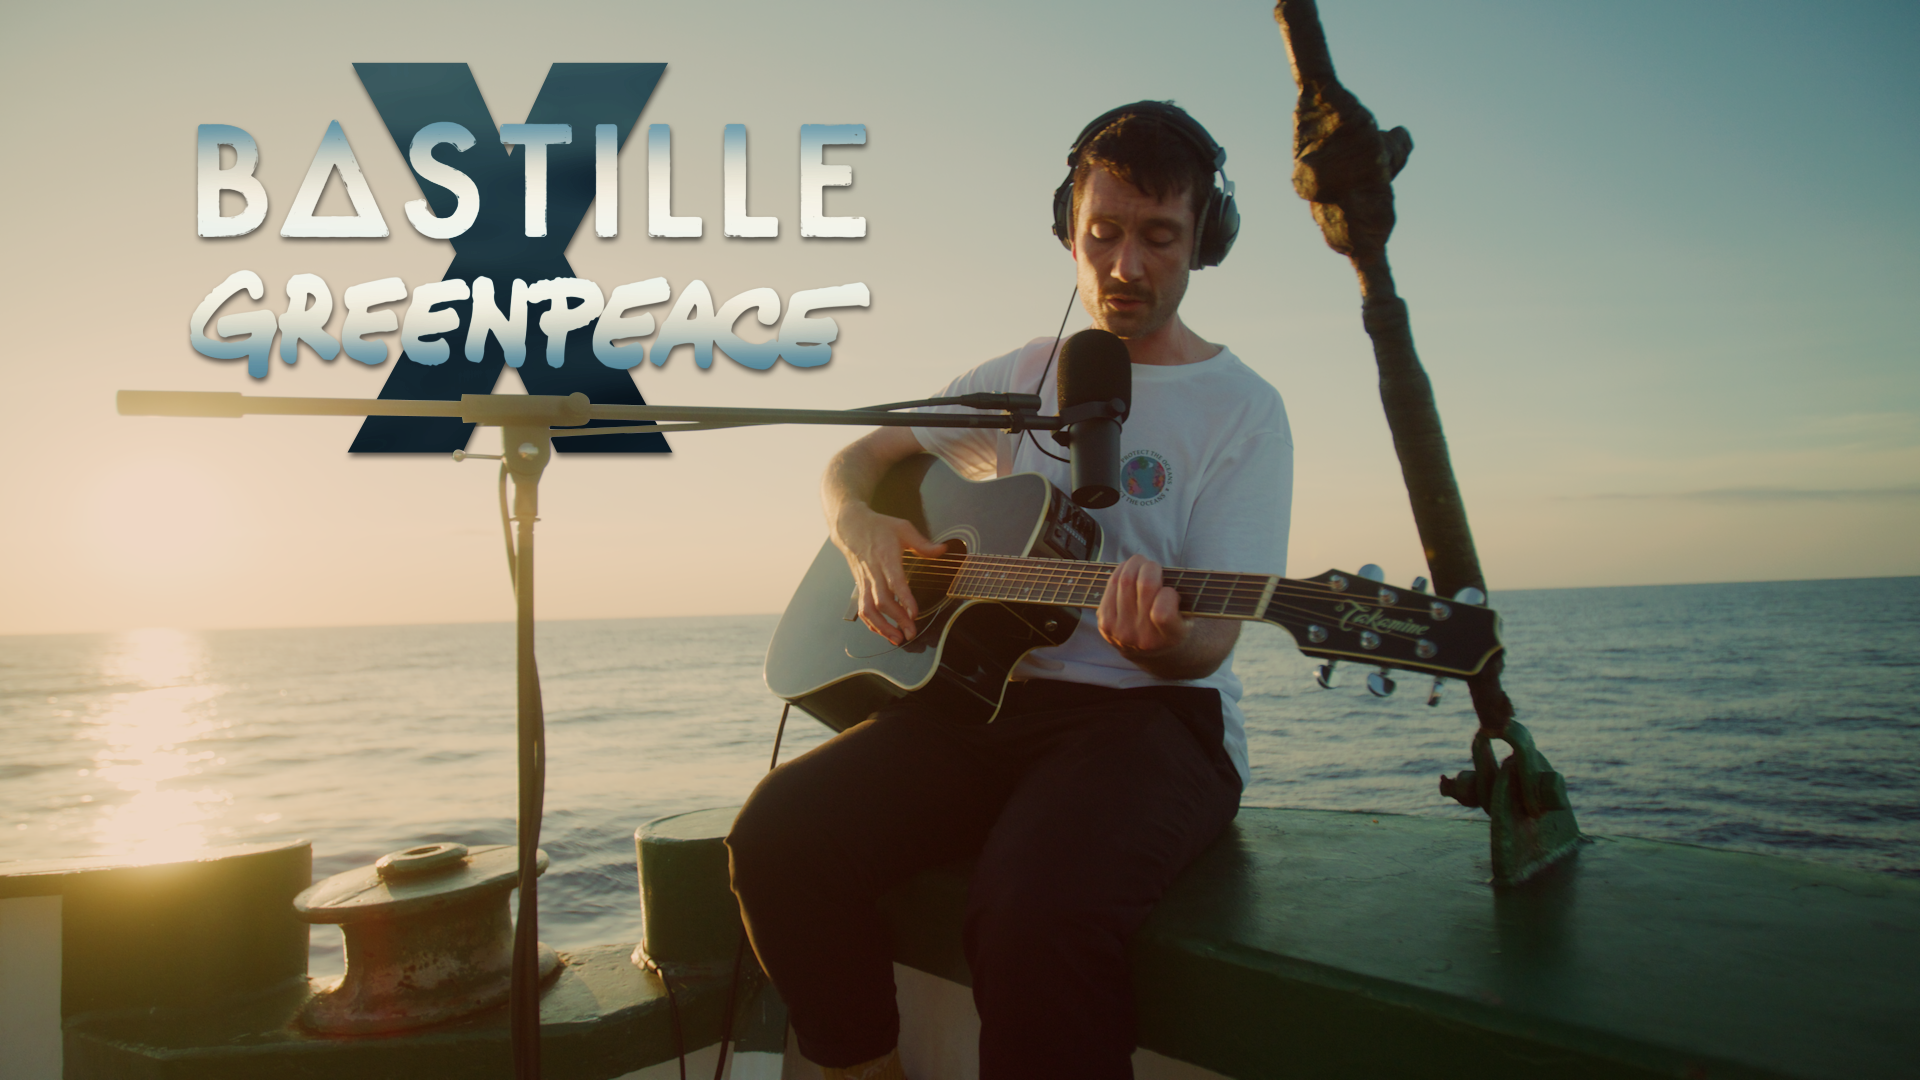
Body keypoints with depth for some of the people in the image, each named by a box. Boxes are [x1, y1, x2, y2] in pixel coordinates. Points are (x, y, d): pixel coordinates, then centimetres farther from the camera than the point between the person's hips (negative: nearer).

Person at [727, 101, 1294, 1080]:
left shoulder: (1242, 411, 1)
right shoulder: (1018, 379, 15)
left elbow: (1208, 641, -7)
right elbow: (850, 463, 20)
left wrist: (1162, 640, -32)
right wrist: (863, 530, -4)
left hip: (1153, 711, -4)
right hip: (986, 690, 5)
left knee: (1034, 909, -36)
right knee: (780, 831, -19)